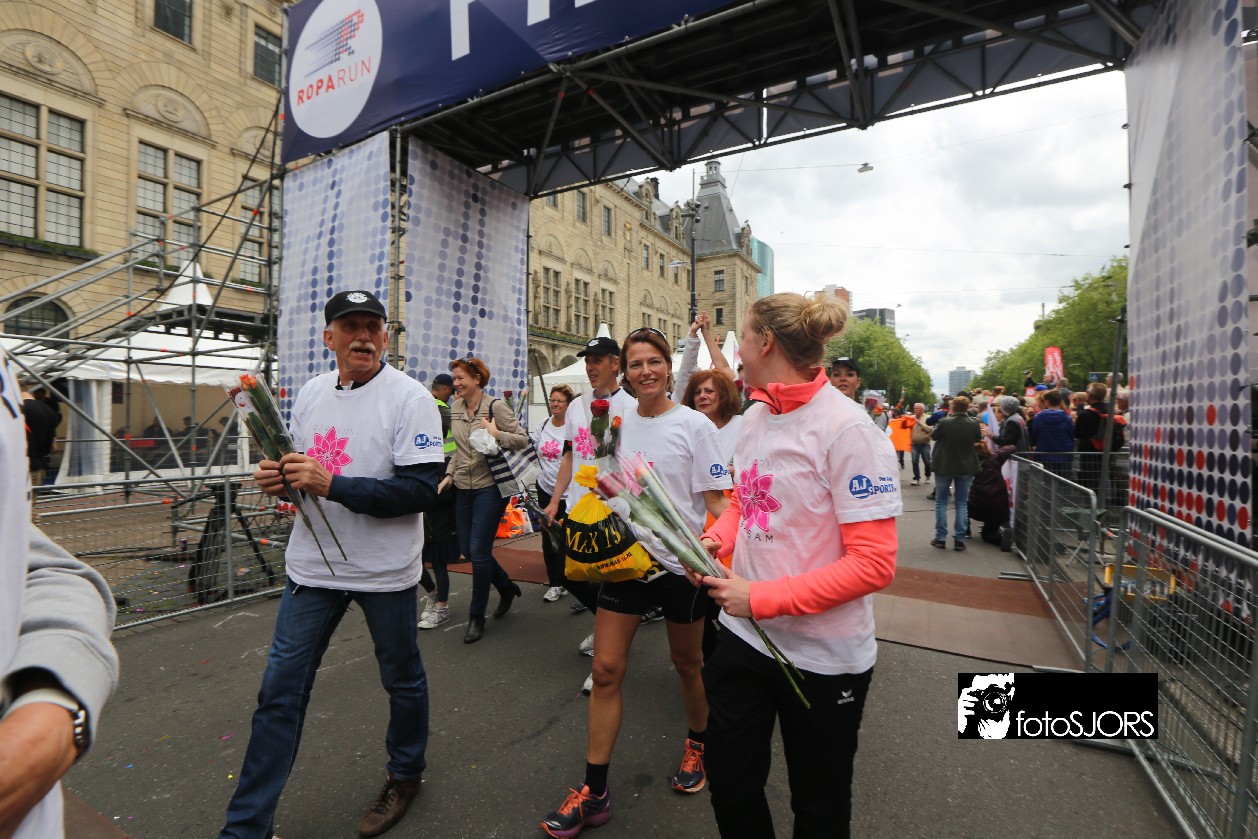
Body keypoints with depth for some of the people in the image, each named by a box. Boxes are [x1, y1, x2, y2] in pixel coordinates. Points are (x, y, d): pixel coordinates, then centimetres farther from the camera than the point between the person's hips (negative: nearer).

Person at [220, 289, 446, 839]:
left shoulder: (409, 397, -15)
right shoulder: (310, 393, 6)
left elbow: (422, 489, -23)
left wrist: (329, 484, -26)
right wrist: (279, 478, -4)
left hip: (386, 570, -5)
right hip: (312, 564, 5)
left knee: (402, 680, 15)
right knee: (280, 689, 10)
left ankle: (406, 774, 41)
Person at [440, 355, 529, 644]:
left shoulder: (496, 406, -11)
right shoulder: (455, 408, 7)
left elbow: (523, 439, -11)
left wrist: (496, 435, -26)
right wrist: (449, 474, 7)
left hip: (489, 487, -7)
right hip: (464, 487, 7)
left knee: (479, 550, -5)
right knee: (467, 549, 11)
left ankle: (477, 616, 14)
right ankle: (507, 587, 35)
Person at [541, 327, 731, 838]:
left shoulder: (694, 425, -9)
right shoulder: (619, 425, 5)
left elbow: (716, 502, -9)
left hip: (680, 562, -3)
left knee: (687, 664, 17)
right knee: (606, 669, 3)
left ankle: (697, 746, 46)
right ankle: (595, 793, 19)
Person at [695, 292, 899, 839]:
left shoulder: (847, 429, -20)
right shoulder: (754, 418, 2)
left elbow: (873, 564, -22)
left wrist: (761, 598, -24)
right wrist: (717, 540, -4)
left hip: (823, 656, -6)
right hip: (743, 636, 6)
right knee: (730, 785, 20)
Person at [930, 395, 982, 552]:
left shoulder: (944, 422, -19)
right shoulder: (974, 423, -9)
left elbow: (933, 436, -1)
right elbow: (978, 439, 8)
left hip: (944, 466, -2)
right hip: (966, 467, 2)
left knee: (941, 502, 9)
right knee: (962, 503, 10)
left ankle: (940, 538, 10)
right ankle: (959, 539, 10)